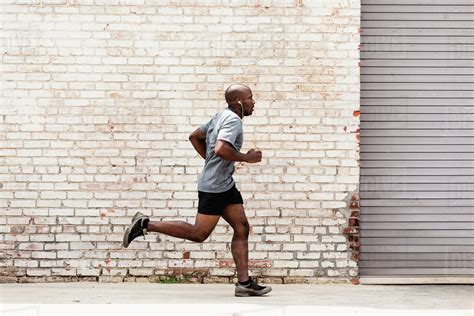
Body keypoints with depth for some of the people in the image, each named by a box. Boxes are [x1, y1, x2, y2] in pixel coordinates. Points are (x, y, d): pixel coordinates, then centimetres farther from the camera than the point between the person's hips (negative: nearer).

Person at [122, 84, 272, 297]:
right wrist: (246, 158, -17)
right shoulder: (233, 120, -14)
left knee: (242, 229, 5)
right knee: (199, 234, -6)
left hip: (225, 185, 10)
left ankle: (244, 283, 4)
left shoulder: (220, 117, 16)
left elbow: (194, 137, 25)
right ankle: (146, 225, 1)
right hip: (214, 186, -10)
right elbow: (220, 149, -30)